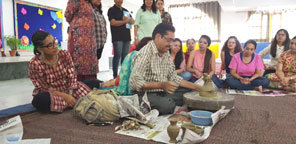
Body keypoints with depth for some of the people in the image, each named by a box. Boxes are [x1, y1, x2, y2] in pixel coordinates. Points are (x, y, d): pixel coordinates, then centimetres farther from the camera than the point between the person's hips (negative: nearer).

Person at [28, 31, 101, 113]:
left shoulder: (64, 54, -11)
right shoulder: (35, 64, -20)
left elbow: (71, 77, -9)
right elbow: (45, 89, -17)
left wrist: (70, 95, -24)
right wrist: (65, 96, -26)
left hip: (68, 88, 2)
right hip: (50, 94, -2)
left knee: (95, 84, -12)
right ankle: (76, 102, -21)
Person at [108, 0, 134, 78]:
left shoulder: (126, 11, 23)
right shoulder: (112, 10, 4)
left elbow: (132, 21, 18)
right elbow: (113, 22, -9)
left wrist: (128, 19, -5)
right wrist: (125, 21, -5)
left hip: (127, 36, 6)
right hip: (117, 37, -6)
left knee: (125, 56, 5)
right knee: (117, 56, -6)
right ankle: (115, 75, 0)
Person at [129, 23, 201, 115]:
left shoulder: (166, 54, 10)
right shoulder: (145, 54, -18)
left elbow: (173, 78, 14)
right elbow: (134, 82, -26)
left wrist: (196, 87, 6)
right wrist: (161, 85, -33)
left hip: (163, 92, 8)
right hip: (145, 93, -8)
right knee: (167, 105, -33)